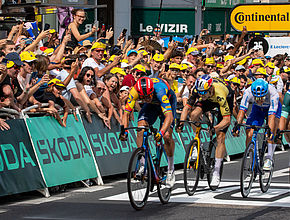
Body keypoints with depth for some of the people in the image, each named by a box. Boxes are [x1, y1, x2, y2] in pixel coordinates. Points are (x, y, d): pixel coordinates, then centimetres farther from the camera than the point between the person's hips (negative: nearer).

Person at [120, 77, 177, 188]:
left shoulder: (159, 90, -42)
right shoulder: (134, 91, -33)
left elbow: (169, 116, -49)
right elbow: (126, 113, -28)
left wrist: (161, 132, -62)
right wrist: (124, 130, -43)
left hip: (168, 101, -3)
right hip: (152, 104, 3)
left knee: (167, 136, -17)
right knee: (141, 129, -20)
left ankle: (171, 169, 3)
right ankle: (142, 164, -9)